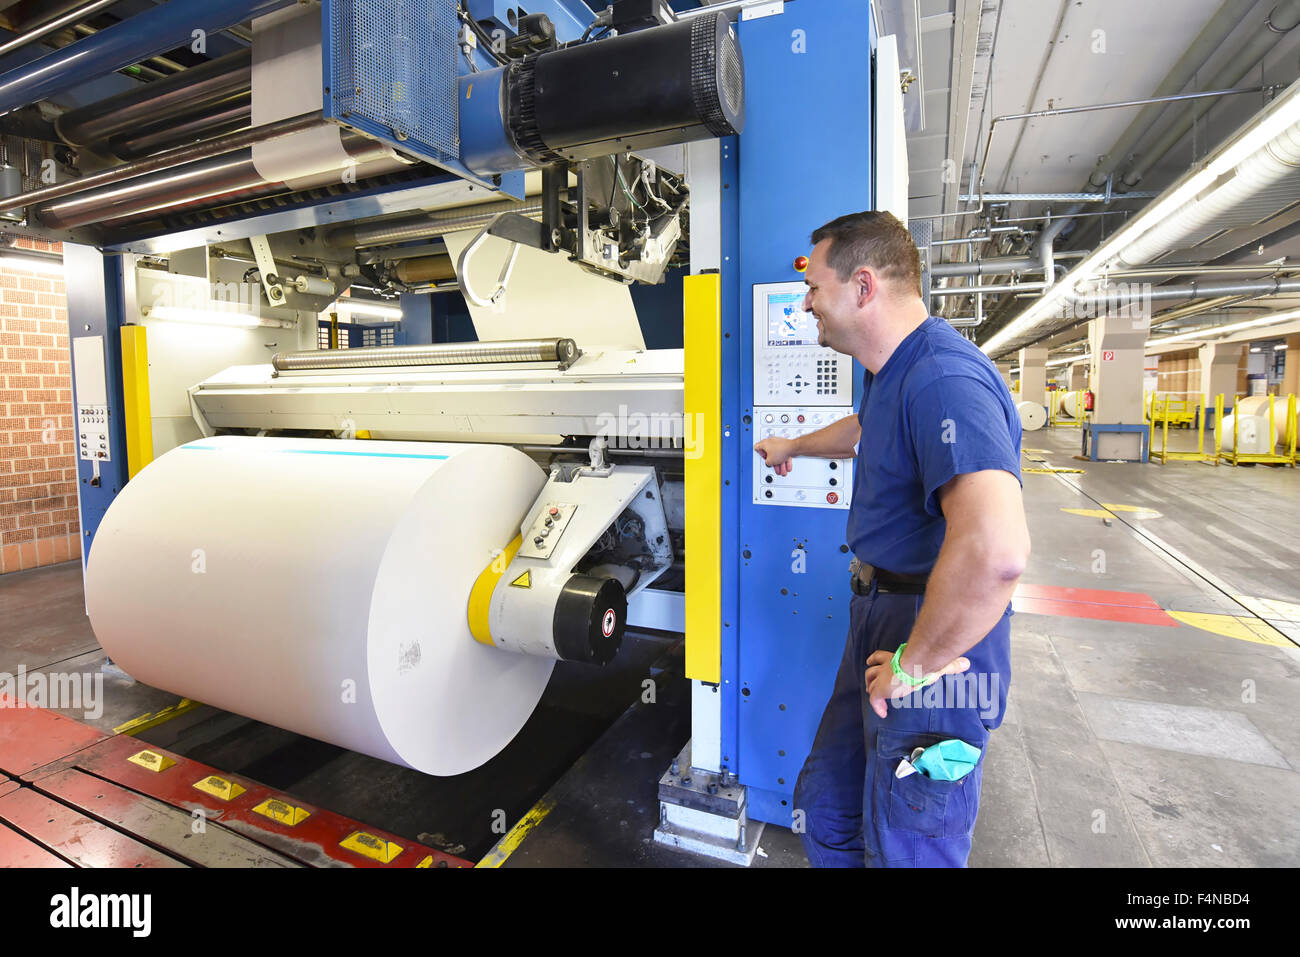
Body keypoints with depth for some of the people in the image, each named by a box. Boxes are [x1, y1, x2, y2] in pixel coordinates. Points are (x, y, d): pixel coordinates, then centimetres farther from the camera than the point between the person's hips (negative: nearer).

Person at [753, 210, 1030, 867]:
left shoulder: (944, 381, -27)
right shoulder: (889, 368, 10)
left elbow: (995, 550, -41)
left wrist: (916, 664, -28)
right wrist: (792, 447, 50)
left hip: (936, 637, -10)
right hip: (879, 614, 10)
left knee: (905, 850, 10)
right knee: (824, 816, 21)